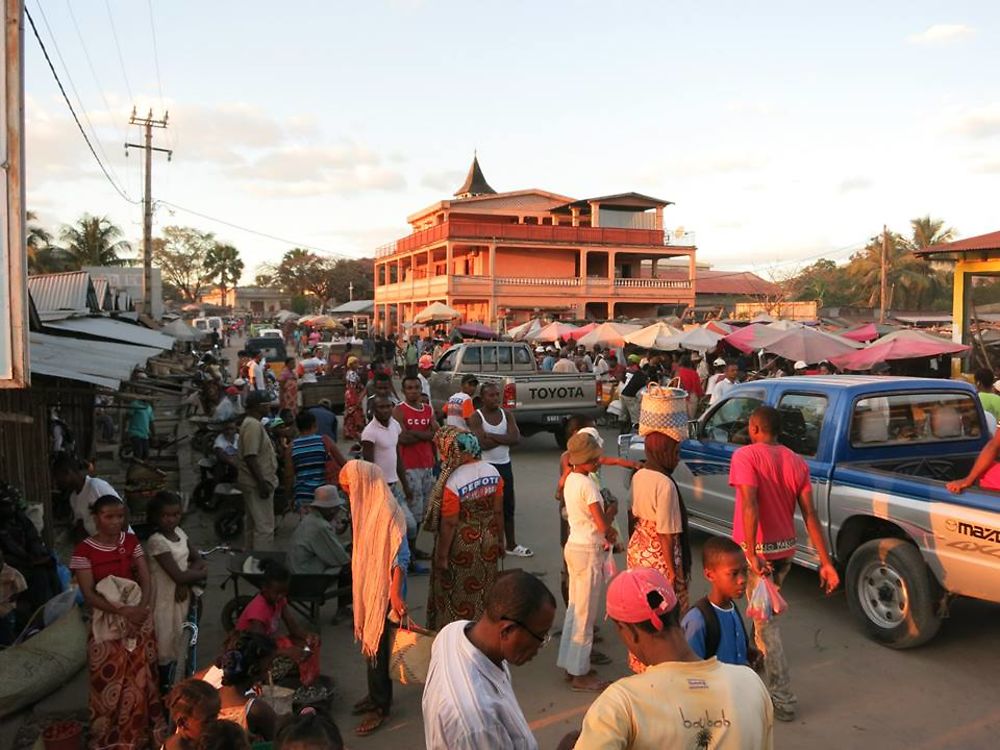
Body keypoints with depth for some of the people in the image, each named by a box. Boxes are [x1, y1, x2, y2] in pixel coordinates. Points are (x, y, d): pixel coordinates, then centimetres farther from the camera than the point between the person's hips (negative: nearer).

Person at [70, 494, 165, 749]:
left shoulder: (132, 541, 0)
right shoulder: (84, 550, -10)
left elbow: (146, 579, -1)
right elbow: (88, 594, -13)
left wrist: (142, 608, -18)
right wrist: (122, 610, -23)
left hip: (139, 618, 3)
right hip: (107, 622, -3)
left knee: (140, 677, 9)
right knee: (110, 680, 5)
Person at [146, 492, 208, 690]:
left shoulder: (179, 532, 2)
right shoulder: (156, 541, -21)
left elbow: (198, 560, 3)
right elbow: (178, 576, -24)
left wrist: (186, 581, -14)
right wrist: (201, 573, -9)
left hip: (182, 595, 7)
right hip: (165, 599, -7)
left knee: (175, 643, 19)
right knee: (164, 644, 5)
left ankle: (170, 684, 34)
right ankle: (162, 688, 19)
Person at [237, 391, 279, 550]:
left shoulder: (253, 423, 14)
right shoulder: (253, 425, -18)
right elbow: (250, 457, -25)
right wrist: (262, 483, -25)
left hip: (254, 483, 11)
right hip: (258, 484, -11)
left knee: (254, 524, 18)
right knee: (265, 526, -8)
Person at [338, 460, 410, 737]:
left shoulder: (387, 510, -23)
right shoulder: (367, 505, 3)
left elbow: (401, 555, -23)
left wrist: (395, 593, -25)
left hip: (384, 590, -8)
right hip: (368, 586, 8)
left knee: (378, 647, 3)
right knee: (369, 643, 19)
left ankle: (381, 706, 18)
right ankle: (376, 694, 35)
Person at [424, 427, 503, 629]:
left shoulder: (453, 482, -24)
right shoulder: (492, 472, -5)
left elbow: (449, 524, -20)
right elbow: (498, 511, 2)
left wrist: (442, 556, -10)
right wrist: (499, 540, 13)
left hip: (461, 547, -6)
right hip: (487, 542, 6)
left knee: (458, 597, 12)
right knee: (484, 591, 21)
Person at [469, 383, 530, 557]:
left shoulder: (507, 415, 4)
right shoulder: (476, 417, -10)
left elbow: (516, 438, -9)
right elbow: (481, 443, -23)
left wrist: (491, 436, -17)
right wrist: (504, 439, -12)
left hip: (504, 465, 5)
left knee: (508, 506, 14)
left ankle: (511, 545, 26)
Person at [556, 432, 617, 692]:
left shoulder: (571, 480, 6)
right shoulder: (587, 484, -21)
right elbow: (602, 525, -23)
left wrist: (607, 532, 1)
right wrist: (611, 535, -2)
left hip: (574, 546, 9)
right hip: (589, 551, -9)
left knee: (575, 608, 19)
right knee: (585, 613, 0)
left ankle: (572, 661, 32)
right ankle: (580, 674, 9)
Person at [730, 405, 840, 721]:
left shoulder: (746, 455, -15)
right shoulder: (797, 462, 4)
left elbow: (749, 505, -27)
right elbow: (810, 515, -1)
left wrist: (751, 554, -30)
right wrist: (826, 562, -1)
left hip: (758, 551, -7)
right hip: (785, 550, 7)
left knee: (765, 622, 2)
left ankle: (783, 700, 6)